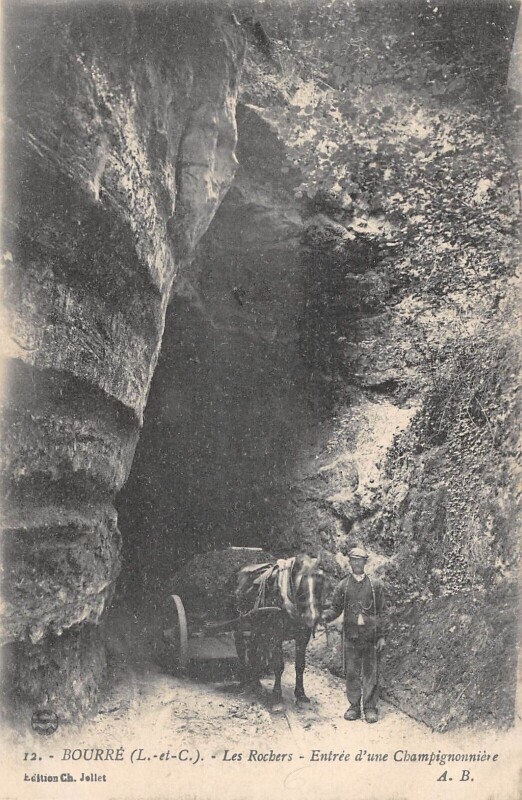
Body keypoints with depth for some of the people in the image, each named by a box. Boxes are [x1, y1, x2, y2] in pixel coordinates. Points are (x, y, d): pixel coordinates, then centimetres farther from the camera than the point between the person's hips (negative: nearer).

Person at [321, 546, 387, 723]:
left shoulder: (375, 585, 3)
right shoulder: (343, 585, 4)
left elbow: (382, 612, 4)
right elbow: (335, 608, 5)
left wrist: (381, 635, -1)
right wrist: (326, 616, -17)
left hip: (371, 635, -1)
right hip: (351, 635, 1)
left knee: (371, 672, 4)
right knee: (351, 673, 7)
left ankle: (370, 707, 15)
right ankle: (354, 706, 19)